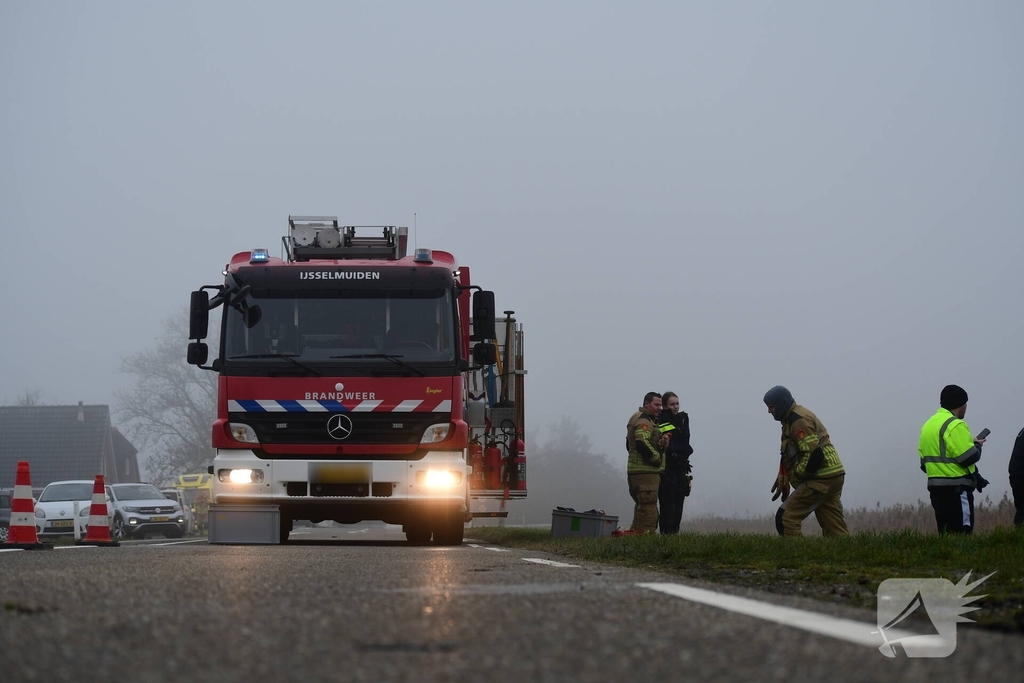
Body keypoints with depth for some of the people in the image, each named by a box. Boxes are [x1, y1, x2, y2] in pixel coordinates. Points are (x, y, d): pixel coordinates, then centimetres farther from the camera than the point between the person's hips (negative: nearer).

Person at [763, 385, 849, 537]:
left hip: (821, 478, -10)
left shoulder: (798, 420, -14)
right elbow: (788, 455, 24)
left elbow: (814, 455, -22)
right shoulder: (792, 419, 19)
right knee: (834, 528, 7)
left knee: (786, 518, -8)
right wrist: (782, 479, 14)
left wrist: (797, 474, -11)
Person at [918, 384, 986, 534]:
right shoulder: (955, 425, -12)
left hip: (935, 488, 9)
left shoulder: (927, 425, 16)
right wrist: (977, 446, 2)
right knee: (961, 534, -10)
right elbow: (969, 457, -18)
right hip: (956, 489, -9)